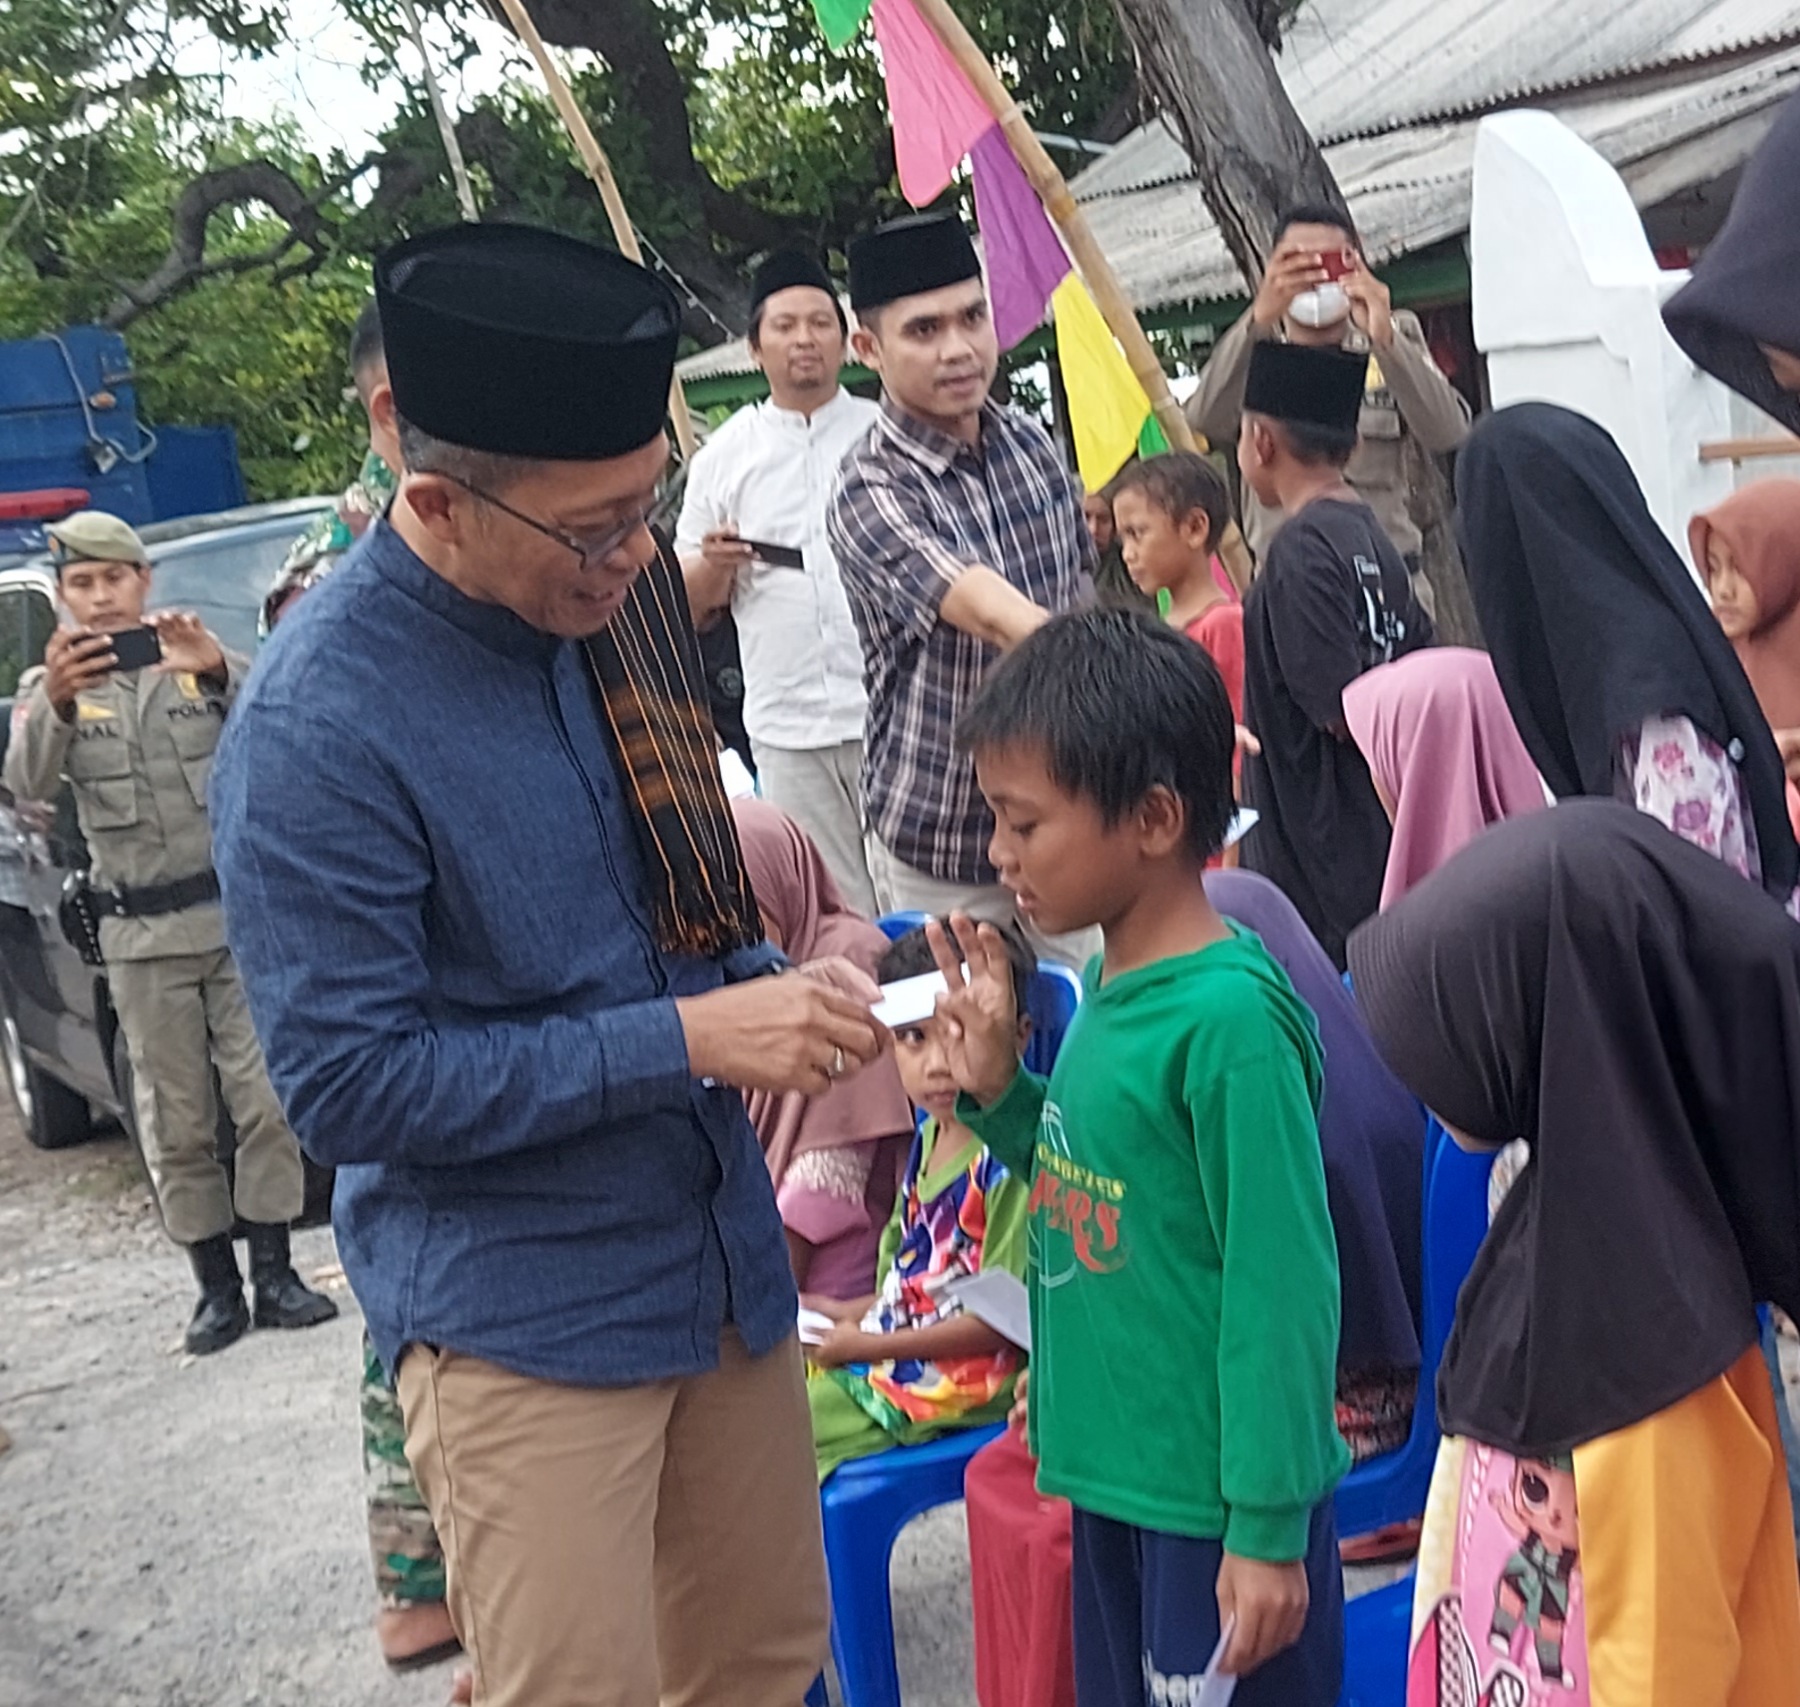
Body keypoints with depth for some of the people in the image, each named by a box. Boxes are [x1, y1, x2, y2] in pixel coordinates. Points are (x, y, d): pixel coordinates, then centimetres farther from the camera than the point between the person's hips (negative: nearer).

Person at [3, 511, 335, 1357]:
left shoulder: (202, 663, 6)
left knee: (265, 1100, -2)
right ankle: (218, 1288, 13)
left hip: (239, 913, 0)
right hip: (141, 936, 1)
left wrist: (221, 669, -31)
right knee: (177, 1123, 4)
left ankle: (273, 1273, 8)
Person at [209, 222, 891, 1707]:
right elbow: (346, 1083, -18)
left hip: (721, 1247, 7)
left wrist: (776, 987, -5)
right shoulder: (321, 726, -21)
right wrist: (688, 1039, -21)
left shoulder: (609, 600, 0)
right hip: (518, 1313, -6)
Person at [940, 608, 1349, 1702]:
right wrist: (997, 1086, -1)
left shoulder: (1229, 1019, -23)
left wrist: (1269, 1528, -15)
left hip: (1217, 1500, -8)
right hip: (1114, 1479, 8)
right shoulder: (1111, 986, 2)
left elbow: (1281, 1290, -20)